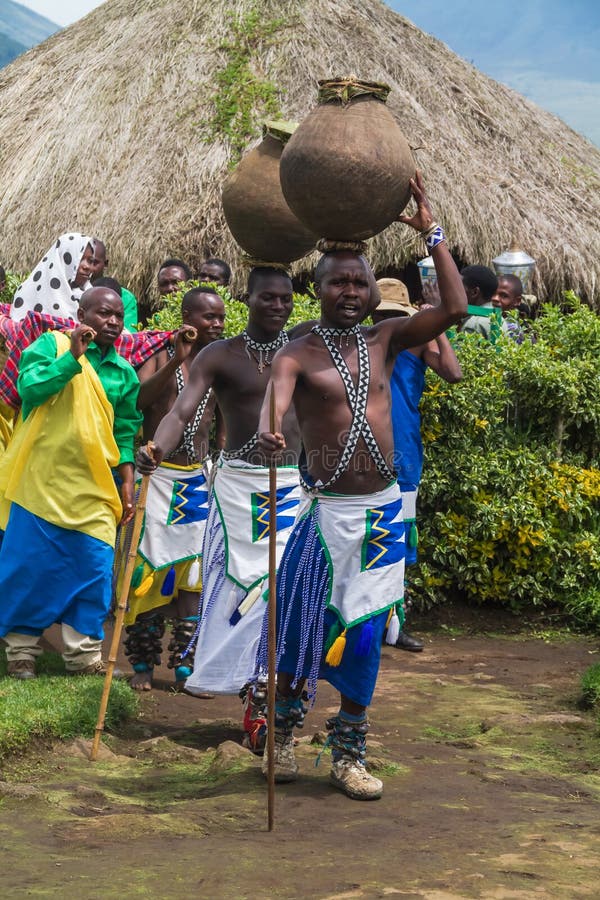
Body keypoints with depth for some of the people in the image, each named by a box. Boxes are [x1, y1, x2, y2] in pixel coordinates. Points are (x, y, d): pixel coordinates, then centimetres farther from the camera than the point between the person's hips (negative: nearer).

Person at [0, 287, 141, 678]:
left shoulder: (125, 373, 10)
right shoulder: (51, 345, 0)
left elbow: (125, 434, 12)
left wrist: (128, 483, 4)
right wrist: (73, 356, -20)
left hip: (93, 491, 3)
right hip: (40, 481, -3)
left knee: (94, 572, 0)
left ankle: (84, 655, 10)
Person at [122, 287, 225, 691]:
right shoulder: (160, 357, -3)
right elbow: (136, 399, -20)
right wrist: (176, 359, -26)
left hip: (198, 479, 3)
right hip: (158, 475, -3)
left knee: (193, 572, 3)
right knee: (150, 568, -3)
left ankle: (185, 665, 8)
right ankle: (143, 663, 6)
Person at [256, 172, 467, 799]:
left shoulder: (384, 340, 8)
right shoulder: (298, 354, -5)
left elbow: (455, 309, -2)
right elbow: (274, 399, -26)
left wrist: (431, 233, -5)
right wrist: (267, 433, -49)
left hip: (384, 509, 4)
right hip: (327, 509, -4)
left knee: (364, 634, 8)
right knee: (302, 628, 1)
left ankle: (348, 754, 19)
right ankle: (283, 736, 22)